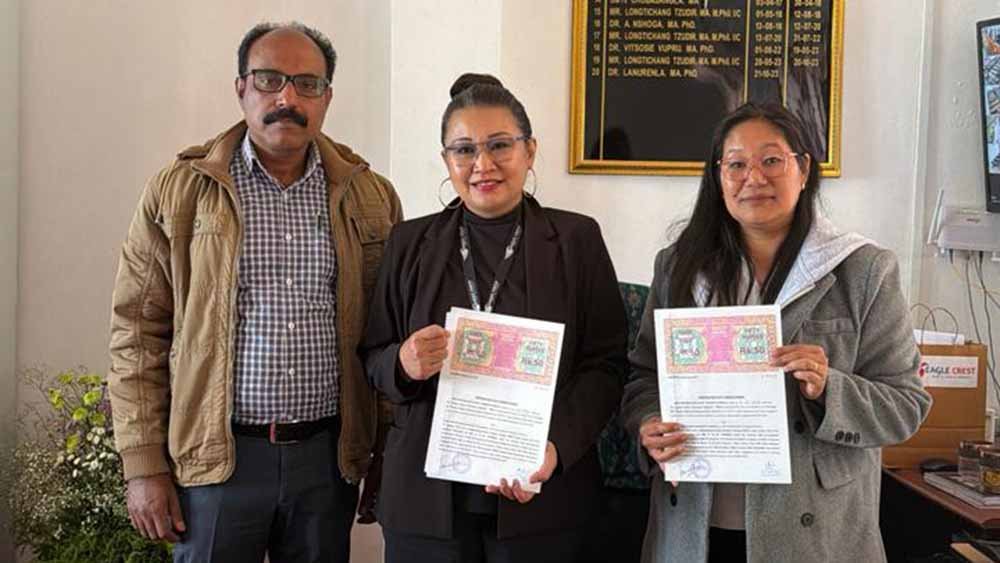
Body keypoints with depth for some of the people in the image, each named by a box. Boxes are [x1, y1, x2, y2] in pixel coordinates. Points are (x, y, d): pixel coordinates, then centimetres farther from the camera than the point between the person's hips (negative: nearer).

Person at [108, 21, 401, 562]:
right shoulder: (178, 191, -1)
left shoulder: (370, 197, 5)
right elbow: (139, 333, 0)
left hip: (329, 455, 2)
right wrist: (144, 466, -4)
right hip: (216, 456, -1)